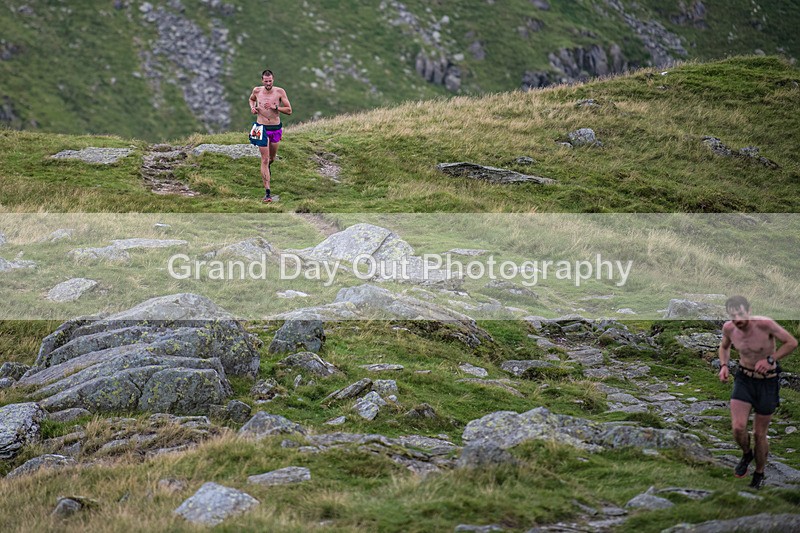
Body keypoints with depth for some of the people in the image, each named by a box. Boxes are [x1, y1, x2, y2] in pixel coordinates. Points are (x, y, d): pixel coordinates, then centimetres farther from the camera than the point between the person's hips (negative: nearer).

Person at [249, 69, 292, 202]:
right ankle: (267, 192, -9)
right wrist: (252, 107, 1)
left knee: (272, 158, 20)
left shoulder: (279, 92, -7)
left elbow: (289, 110, -7)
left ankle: (268, 167, 60)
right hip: (262, 128, -1)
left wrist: (275, 107, -20)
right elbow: (251, 99, 22)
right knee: (264, 159, -8)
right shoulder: (257, 91, -2)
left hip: (276, 128, 1)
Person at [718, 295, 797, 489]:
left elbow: (792, 342, -17)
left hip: (768, 382, -3)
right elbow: (724, 347, 11)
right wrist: (723, 366, -7)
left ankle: (759, 475, 33)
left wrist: (770, 360, -26)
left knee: (759, 434, 7)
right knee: (738, 428, -16)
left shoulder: (765, 324, -26)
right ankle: (746, 454, 19)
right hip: (744, 380, 3)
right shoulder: (729, 328, -12)